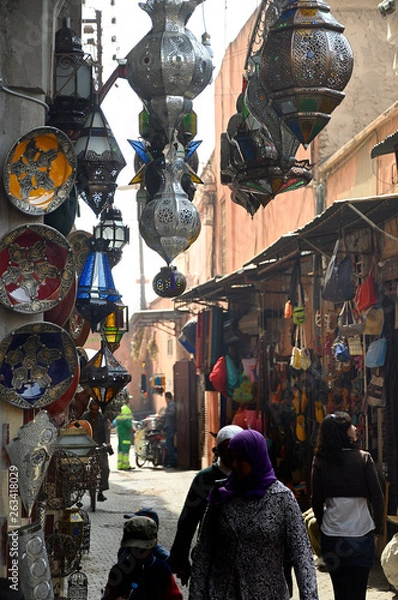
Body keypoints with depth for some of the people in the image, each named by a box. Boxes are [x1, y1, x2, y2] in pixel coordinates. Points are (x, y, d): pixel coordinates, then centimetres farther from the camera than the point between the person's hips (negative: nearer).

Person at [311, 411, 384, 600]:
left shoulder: (320, 461, -1)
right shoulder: (363, 458, -7)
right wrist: (377, 528, 5)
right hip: (361, 533, -2)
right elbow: (378, 498, -7)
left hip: (331, 534, 3)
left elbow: (316, 501, 2)